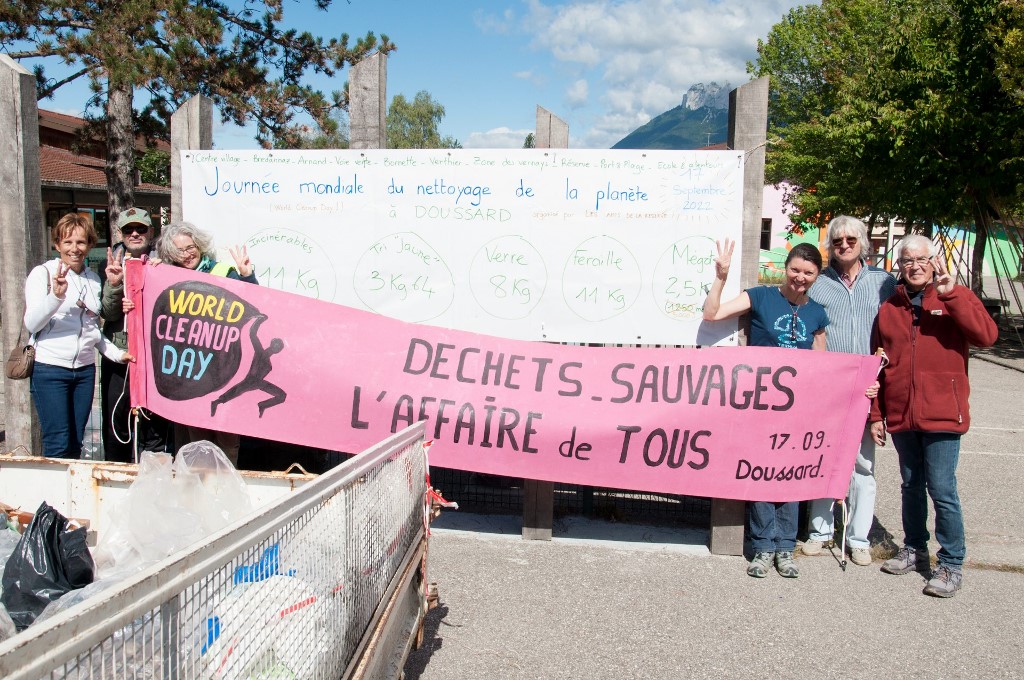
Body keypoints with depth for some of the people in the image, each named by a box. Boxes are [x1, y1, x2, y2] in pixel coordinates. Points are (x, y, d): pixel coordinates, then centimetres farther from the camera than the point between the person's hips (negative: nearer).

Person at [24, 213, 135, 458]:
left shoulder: (93, 279, 12)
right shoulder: (42, 274, -3)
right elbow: (32, 324, -13)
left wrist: (116, 354, 8)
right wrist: (56, 295, -28)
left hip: (85, 370, 5)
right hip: (50, 369, -5)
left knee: (76, 444, 9)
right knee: (58, 445, -8)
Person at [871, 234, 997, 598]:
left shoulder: (956, 298, 0)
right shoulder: (889, 308, 9)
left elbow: (987, 335, -19)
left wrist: (950, 294, -24)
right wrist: (876, 414, 9)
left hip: (941, 415, -4)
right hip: (900, 416, 4)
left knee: (942, 490, -3)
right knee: (911, 486, 16)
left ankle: (951, 564, 10)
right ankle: (914, 550, 31)